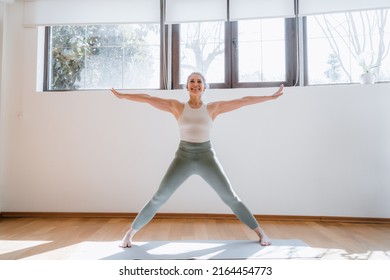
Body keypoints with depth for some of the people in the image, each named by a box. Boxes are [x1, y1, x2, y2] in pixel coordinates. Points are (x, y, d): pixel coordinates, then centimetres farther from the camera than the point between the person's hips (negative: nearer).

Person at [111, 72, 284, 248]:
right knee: (158, 199, -4)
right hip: (183, 157, 0)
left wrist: (271, 97, 8)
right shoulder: (177, 106, 4)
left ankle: (260, 232, 19)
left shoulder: (214, 107, 4)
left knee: (231, 198, 1)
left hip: (206, 157, 0)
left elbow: (243, 101, 5)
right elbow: (148, 99, 4)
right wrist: (122, 96, 6)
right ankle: (130, 233, 14)